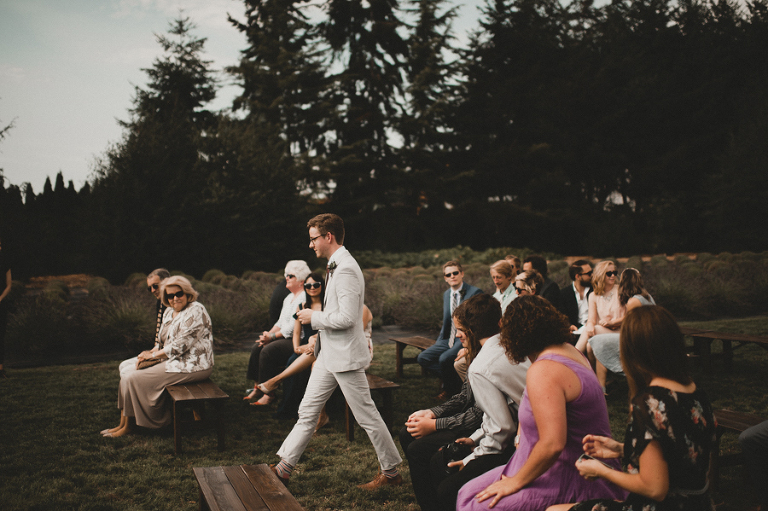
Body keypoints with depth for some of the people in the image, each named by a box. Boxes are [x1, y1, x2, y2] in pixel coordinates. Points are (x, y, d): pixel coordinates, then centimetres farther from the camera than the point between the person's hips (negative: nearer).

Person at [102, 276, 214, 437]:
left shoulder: (195, 311, -17)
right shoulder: (169, 312, 13)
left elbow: (180, 346, -20)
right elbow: (165, 341, 21)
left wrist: (153, 355, -10)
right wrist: (153, 351, 0)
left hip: (192, 366, -10)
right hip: (175, 360, 10)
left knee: (133, 379, -11)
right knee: (128, 371, 7)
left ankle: (128, 426, 6)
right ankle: (123, 424, 10)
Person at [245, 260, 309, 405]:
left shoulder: (303, 298, -14)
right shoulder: (288, 298, 19)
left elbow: (293, 327, -18)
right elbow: (281, 322, 20)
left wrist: (271, 336, -12)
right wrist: (267, 334, 3)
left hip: (297, 341, -10)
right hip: (284, 337, 10)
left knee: (267, 351, -24)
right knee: (257, 347, -5)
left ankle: (269, 394, -15)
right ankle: (257, 387, 2)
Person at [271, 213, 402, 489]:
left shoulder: (346, 269, -21)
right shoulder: (335, 266, 12)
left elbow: (347, 318, -26)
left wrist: (315, 317, -14)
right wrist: (315, 316, 14)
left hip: (346, 356, -10)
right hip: (329, 353, 10)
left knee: (367, 416, 3)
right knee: (308, 410, 13)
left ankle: (391, 472, 17)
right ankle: (284, 468, 22)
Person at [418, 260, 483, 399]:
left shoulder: (475, 293, -11)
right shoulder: (447, 295, 14)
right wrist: (438, 342, 12)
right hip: (449, 339, 8)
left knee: (444, 359, -29)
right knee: (422, 358, -5)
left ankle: (452, 388, 0)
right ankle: (450, 381, 6)